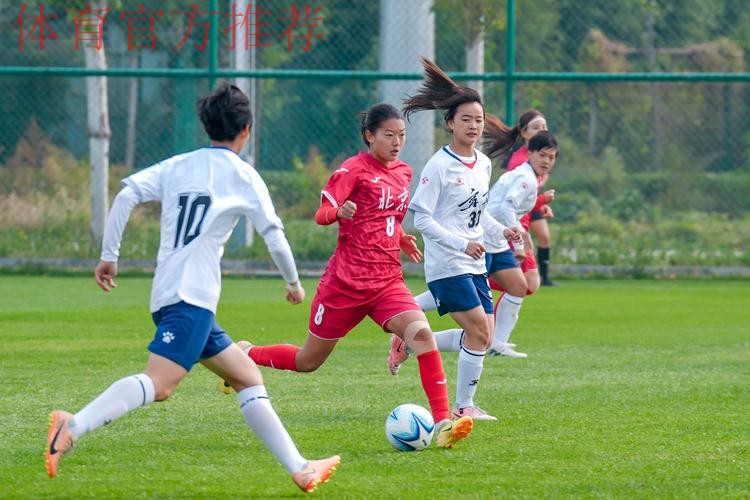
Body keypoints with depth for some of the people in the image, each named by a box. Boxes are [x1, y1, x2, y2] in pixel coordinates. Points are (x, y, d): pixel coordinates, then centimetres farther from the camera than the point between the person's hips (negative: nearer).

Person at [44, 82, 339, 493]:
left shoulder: (178, 166, 16)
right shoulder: (241, 175, 2)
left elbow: (126, 195, 4)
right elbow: (274, 236, 6)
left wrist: (109, 256, 8)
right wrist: (293, 282, 22)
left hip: (168, 296, 8)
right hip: (190, 298, -8)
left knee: (248, 378, 14)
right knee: (158, 385, -24)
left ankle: (299, 469, 14)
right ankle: (73, 427, -42)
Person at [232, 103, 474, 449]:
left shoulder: (403, 173, 11)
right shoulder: (354, 169, -9)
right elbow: (321, 214, -15)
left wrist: (400, 238, 11)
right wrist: (339, 212, -36)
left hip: (388, 281, 5)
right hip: (346, 279, -5)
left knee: (422, 333, -23)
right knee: (309, 361, 10)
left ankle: (442, 423, -26)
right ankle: (245, 355, 38)